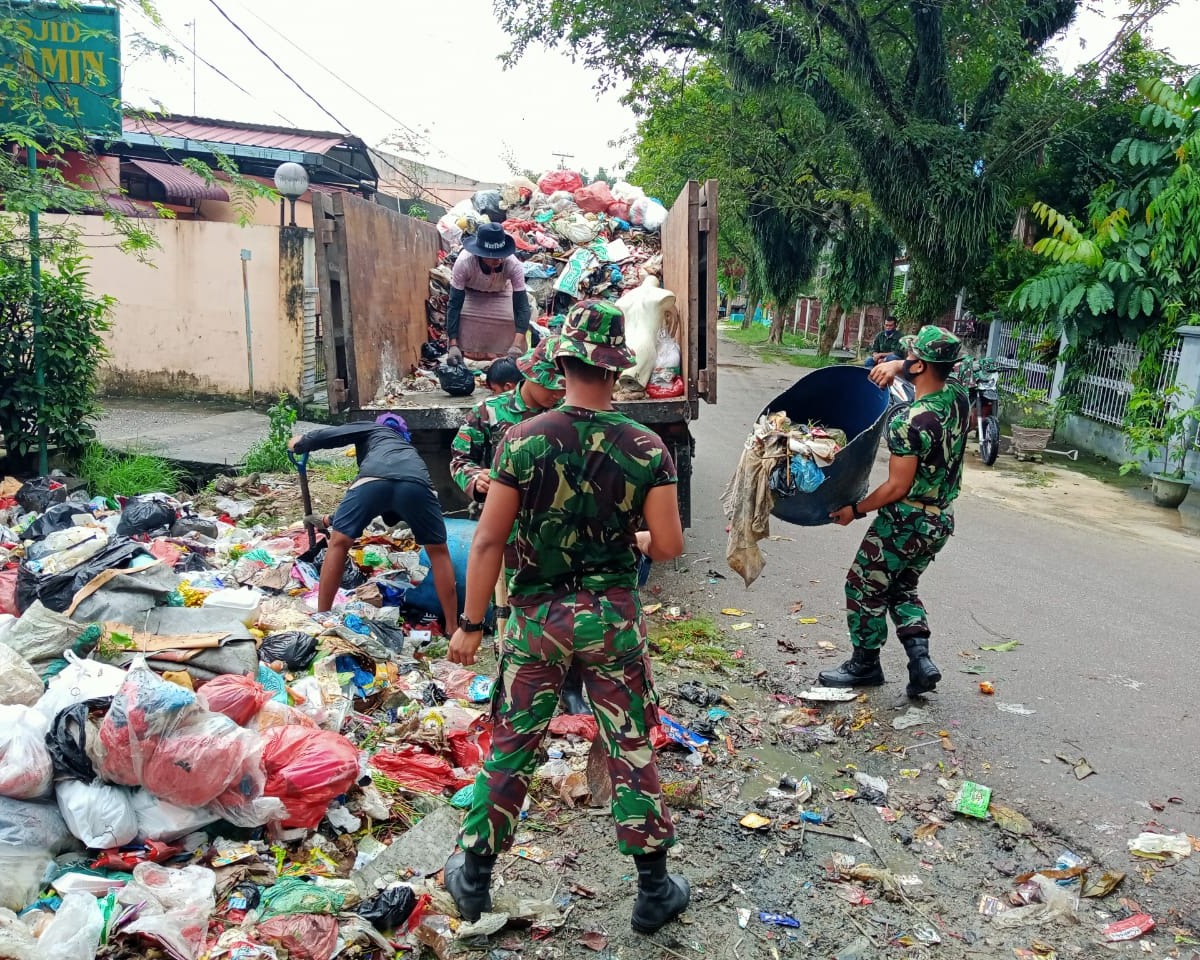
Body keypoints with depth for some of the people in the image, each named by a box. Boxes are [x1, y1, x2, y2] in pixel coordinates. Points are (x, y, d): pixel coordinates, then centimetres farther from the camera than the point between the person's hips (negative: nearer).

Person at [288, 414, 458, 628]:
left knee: (338, 543, 16)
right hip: (416, 481, 3)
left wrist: (300, 444, 44)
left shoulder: (374, 430, 40)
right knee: (438, 551, 19)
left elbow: (332, 434, 22)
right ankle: (452, 629, 17)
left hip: (374, 477, -3)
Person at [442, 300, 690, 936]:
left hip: (538, 616, 0)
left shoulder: (524, 440, -11)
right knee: (631, 751, 12)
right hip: (613, 616, 0)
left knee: (511, 748, 13)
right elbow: (669, 546, -8)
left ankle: (473, 878, 29)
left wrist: (470, 624, -2)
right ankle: (654, 890, 25)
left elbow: (488, 540, -10)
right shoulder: (646, 448, -9)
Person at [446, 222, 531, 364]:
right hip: (469, 292, -1)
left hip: (499, 293, 1)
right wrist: (453, 345, -44)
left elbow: (521, 307, -37)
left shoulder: (514, 265, -39)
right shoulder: (464, 263, -42)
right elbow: (454, 305, -36)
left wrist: (517, 345, -52)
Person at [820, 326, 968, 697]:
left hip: (906, 521, -8)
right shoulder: (957, 394, -3)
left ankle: (865, 664, 24)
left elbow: (898, 487, -22)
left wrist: (855, 510, -8)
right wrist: (896, 365, 1)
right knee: (902, 588, 23)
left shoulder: (910, 422, -26)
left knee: (865, 588, 10)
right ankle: (921, 659, 11)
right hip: (941, 519, 8)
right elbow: (937, 368, 20)